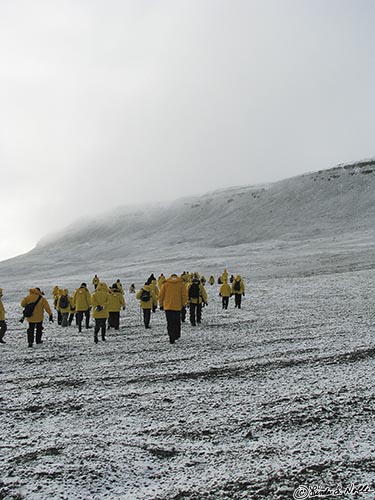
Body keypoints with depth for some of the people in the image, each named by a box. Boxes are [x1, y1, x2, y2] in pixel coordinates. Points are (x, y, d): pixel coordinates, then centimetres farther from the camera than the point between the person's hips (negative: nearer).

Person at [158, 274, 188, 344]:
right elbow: (184, 295, -3)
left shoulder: (166, 284, 4)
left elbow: (160, 296, 3)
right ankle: (177, 335, 28)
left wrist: (161, 305, 14)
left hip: (168, 307, 0)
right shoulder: (181, 284, 2)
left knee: (170, 323, 2)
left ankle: (172, 338, -6)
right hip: (177, 307, 0)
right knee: (177, 322, 18)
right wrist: (183, 304, 9)